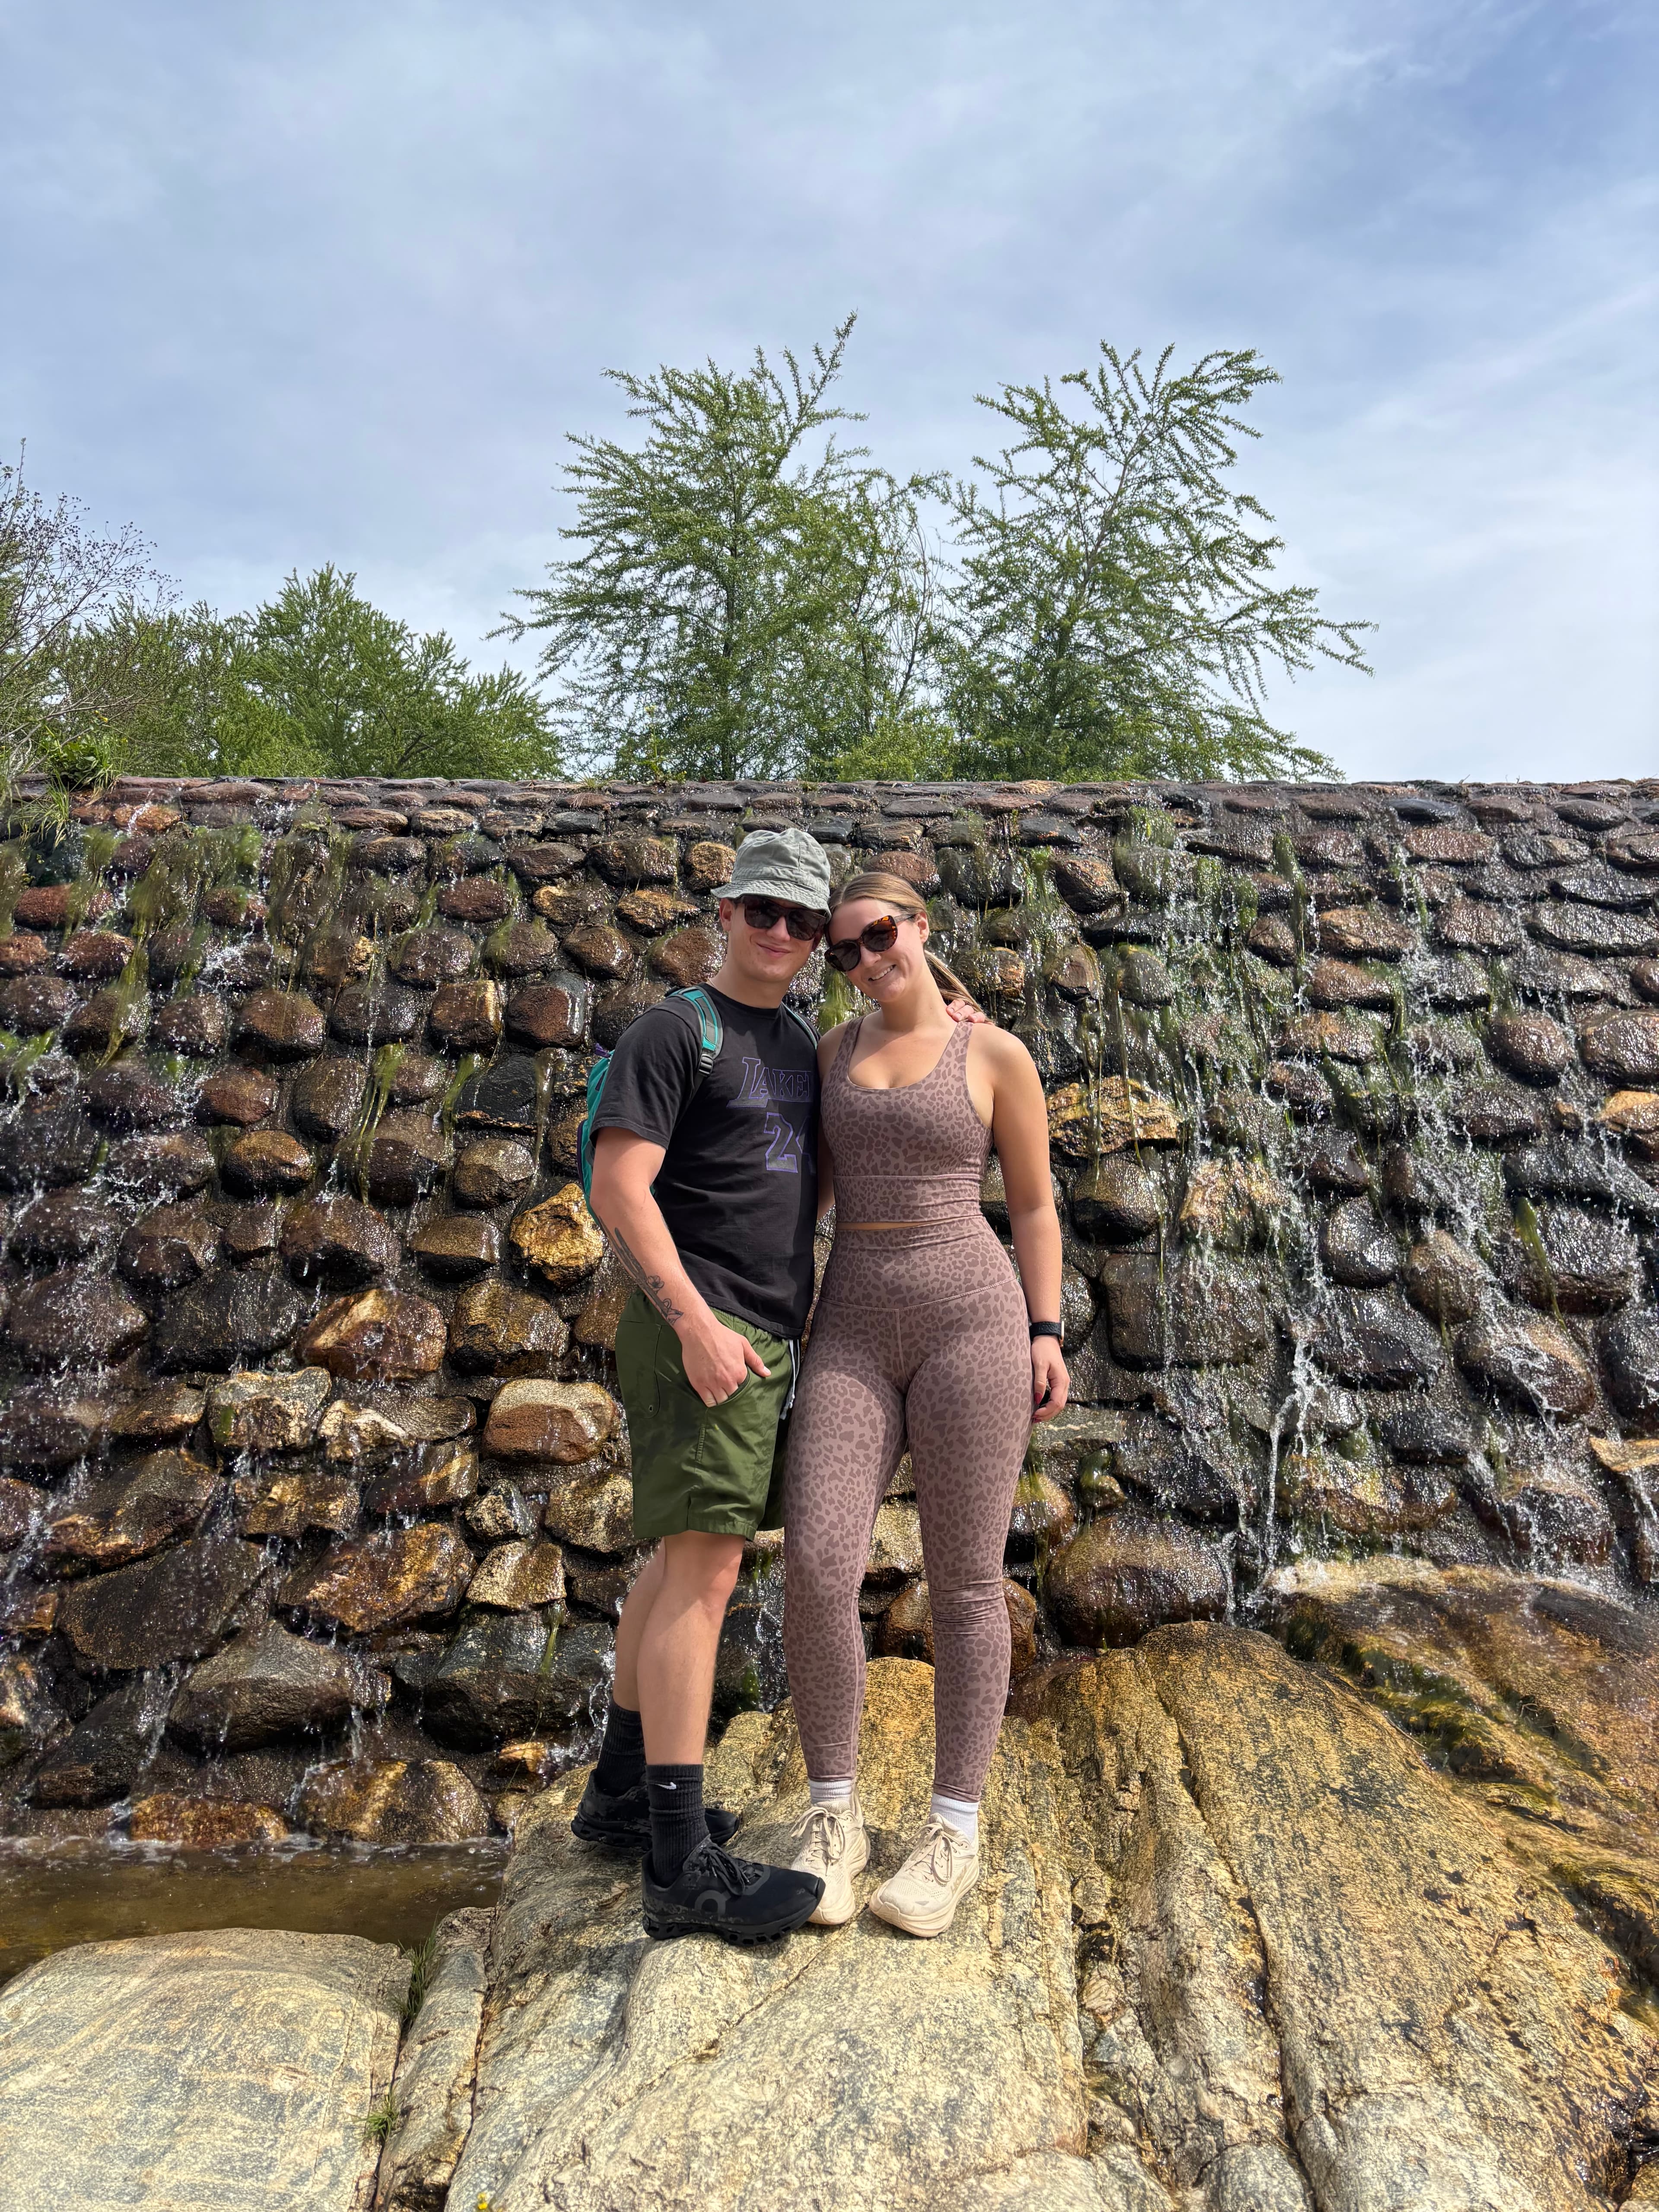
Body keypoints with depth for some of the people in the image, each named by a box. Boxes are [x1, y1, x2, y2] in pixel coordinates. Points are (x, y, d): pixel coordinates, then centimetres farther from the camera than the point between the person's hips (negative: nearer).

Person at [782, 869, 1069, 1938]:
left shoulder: (999, 1056, 4)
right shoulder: (834, 1050, 15)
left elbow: (1035, 1205, 6)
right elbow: (807, 1187, 18)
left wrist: (1047, 1334, -4)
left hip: (971, 1321, -3)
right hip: (854, 1334, 3)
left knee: (964, 1582, 2)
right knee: (817, 1568, -10)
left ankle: (955, 1831, 19)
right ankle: (834, 1817, 11)